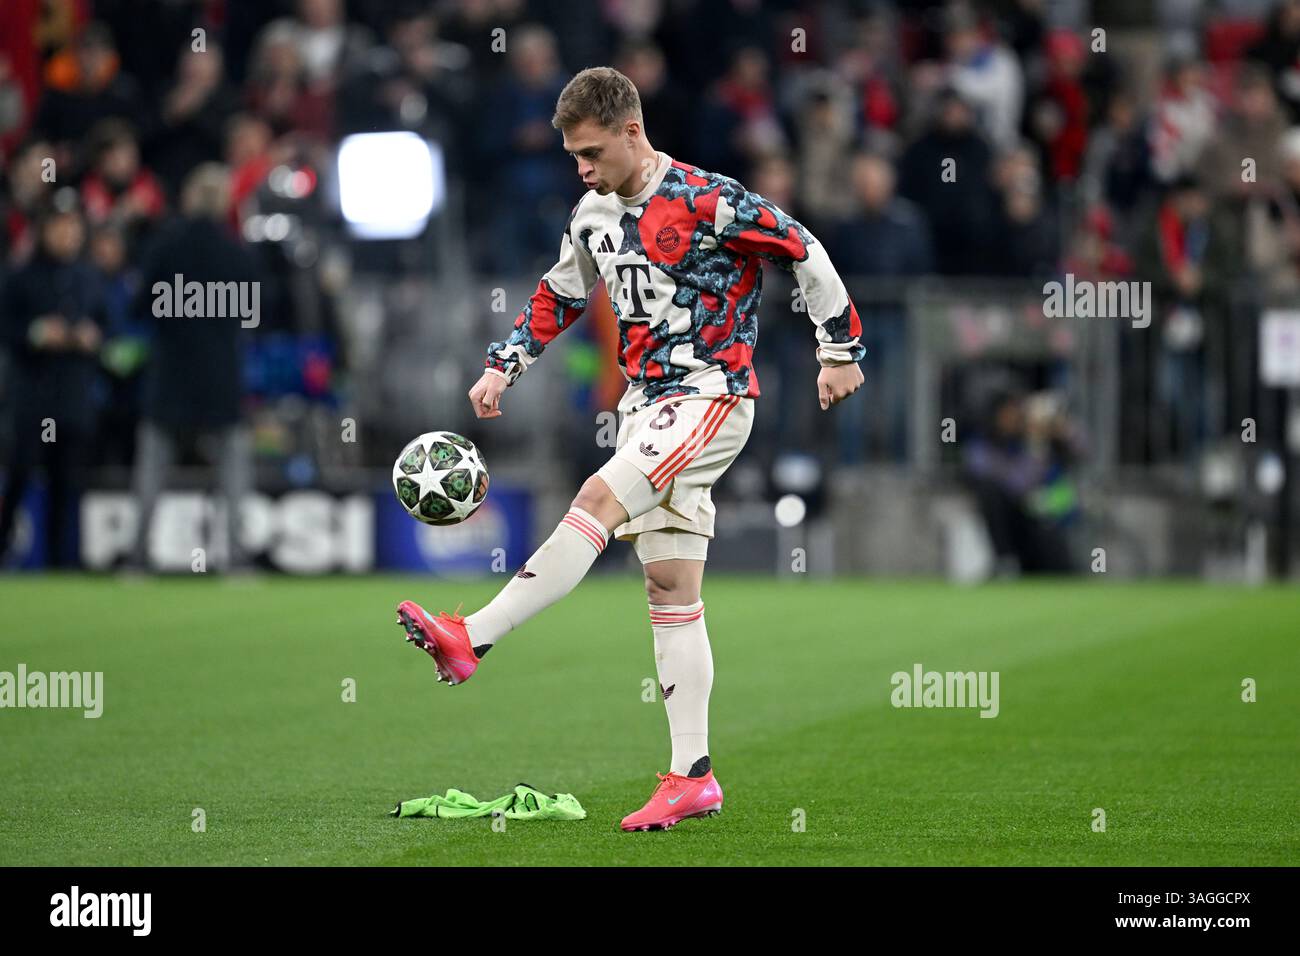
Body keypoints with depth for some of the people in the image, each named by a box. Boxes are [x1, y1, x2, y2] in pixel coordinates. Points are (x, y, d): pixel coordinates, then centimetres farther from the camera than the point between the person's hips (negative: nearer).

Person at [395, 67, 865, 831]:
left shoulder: (707, 202, -14)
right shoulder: (594, 217, 9)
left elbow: (806, 253, -9)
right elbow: (557, 298, 24)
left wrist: (840, 351, -7)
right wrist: (504, 366, 13)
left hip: (711, 397, -8)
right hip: (646, 407, 8)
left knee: (598, 499, -27)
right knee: (669, 588, 4)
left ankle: (473, 639, -32)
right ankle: (692, 777, 4)